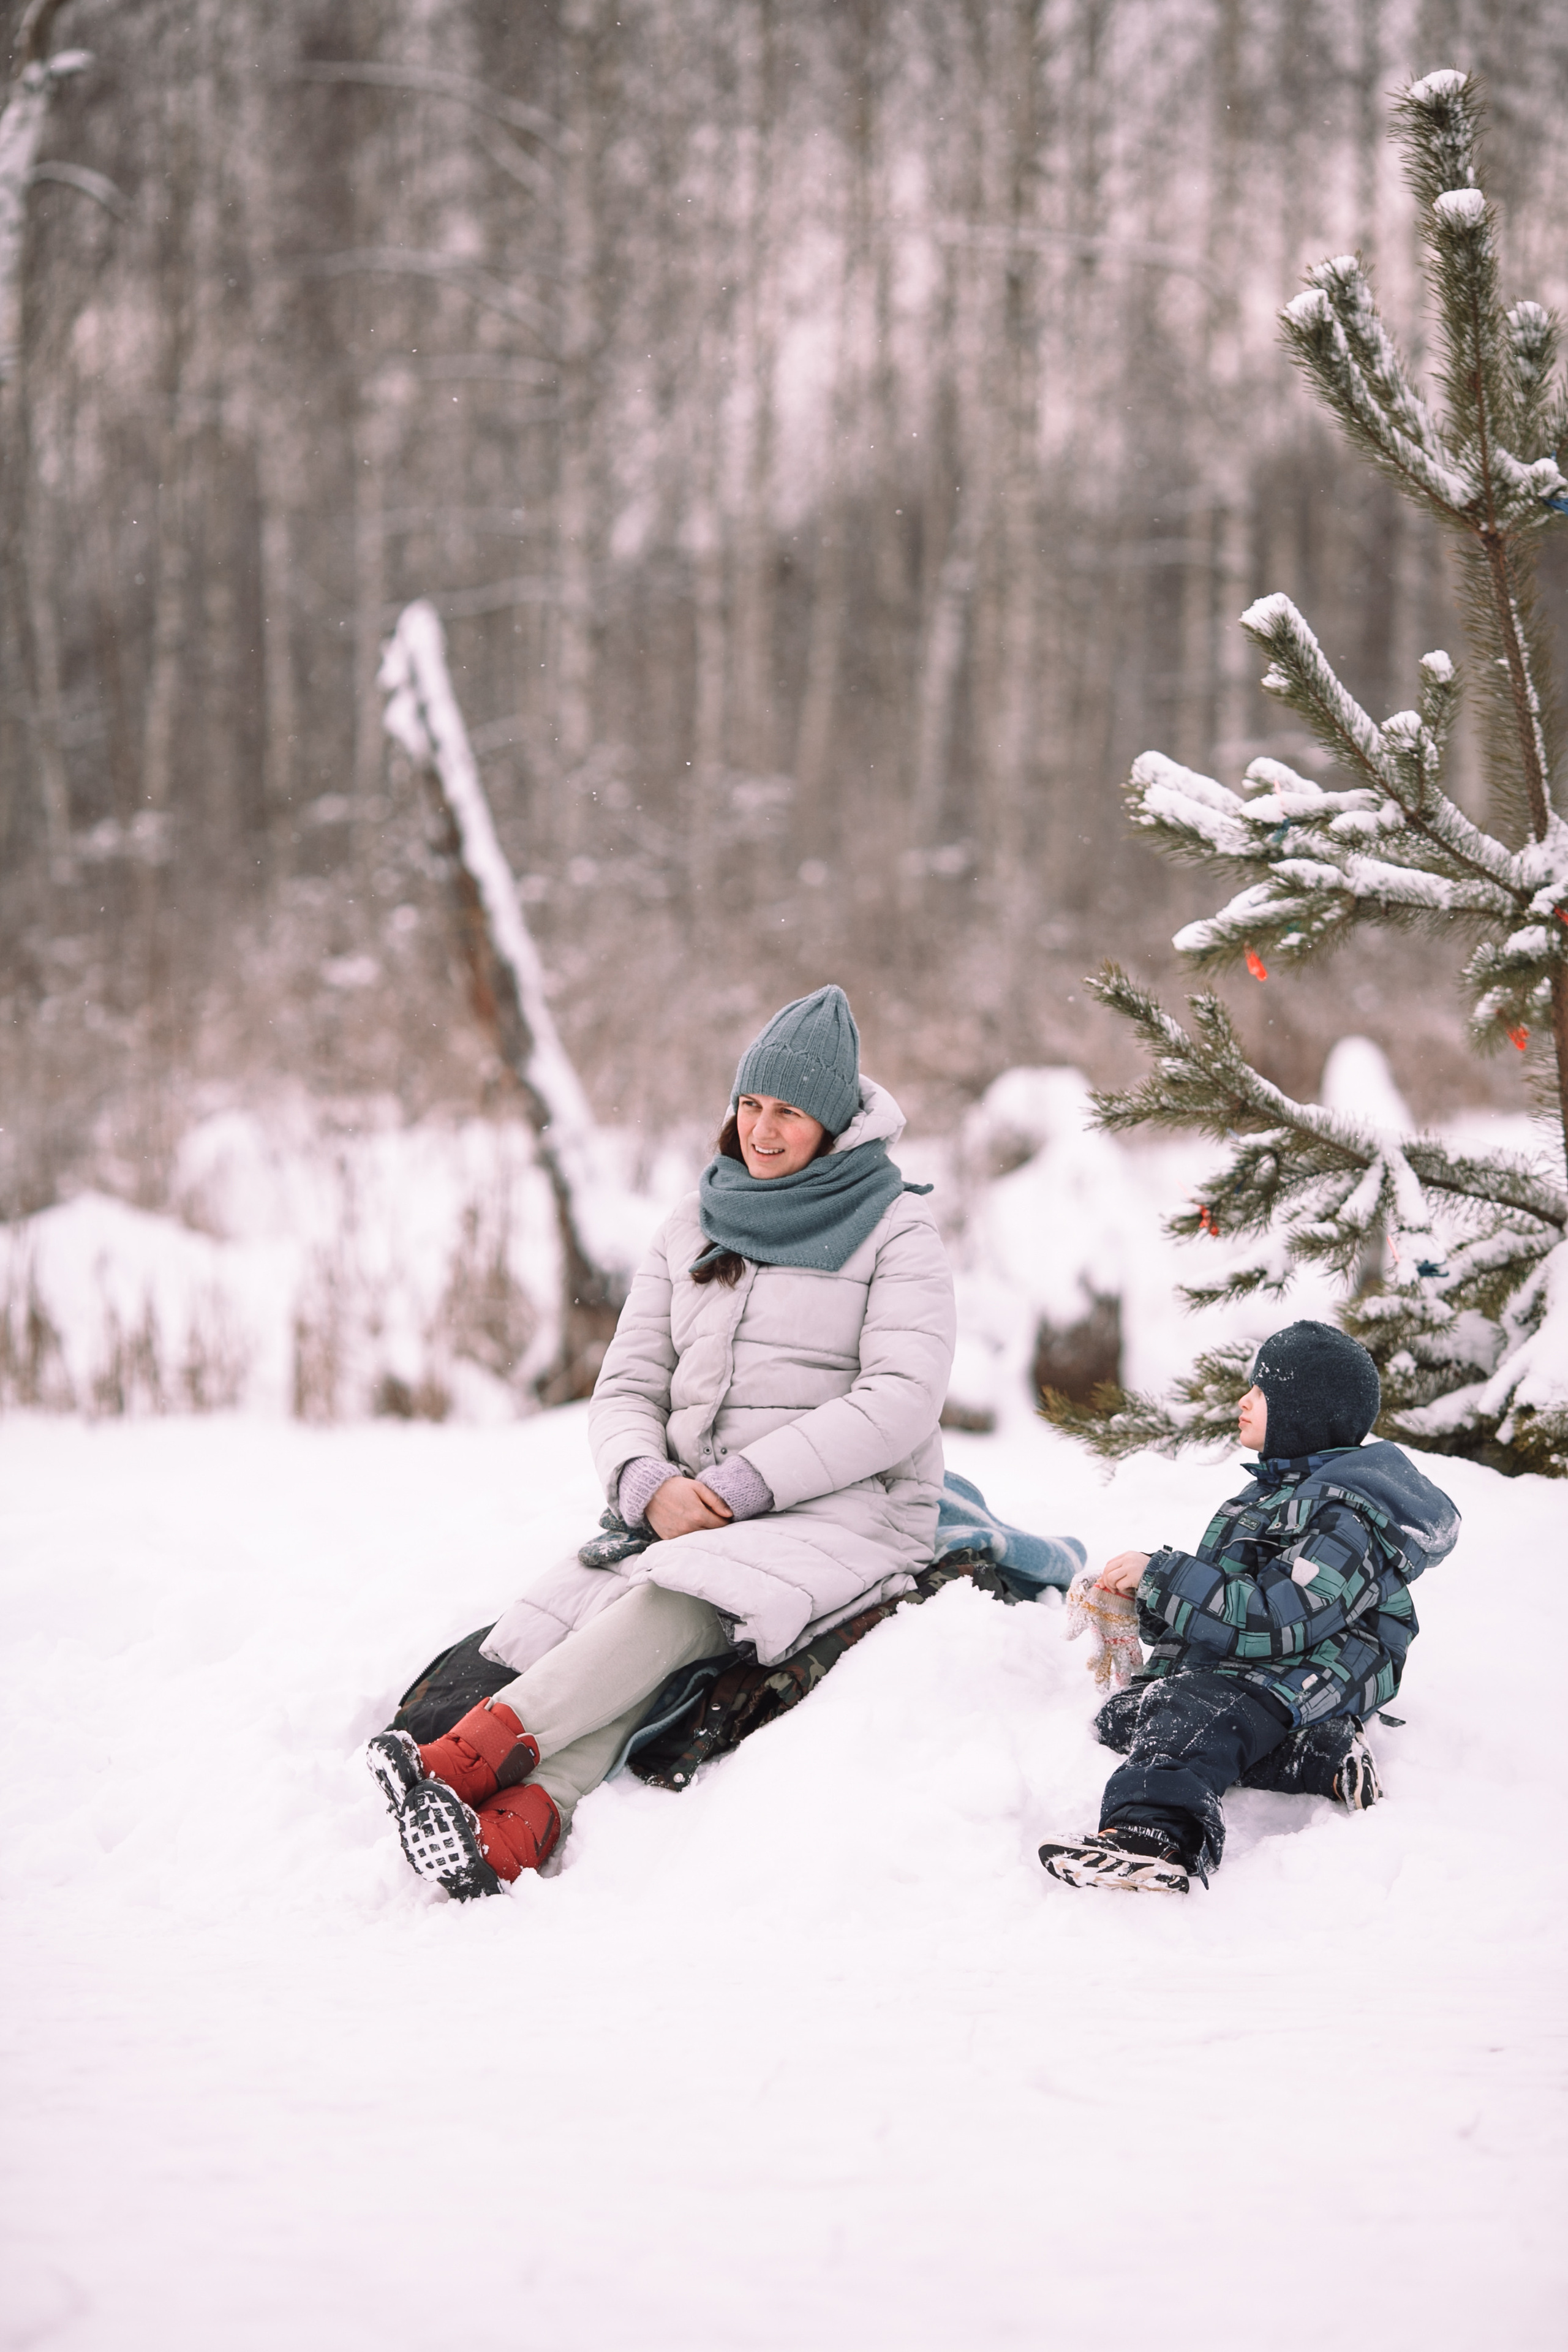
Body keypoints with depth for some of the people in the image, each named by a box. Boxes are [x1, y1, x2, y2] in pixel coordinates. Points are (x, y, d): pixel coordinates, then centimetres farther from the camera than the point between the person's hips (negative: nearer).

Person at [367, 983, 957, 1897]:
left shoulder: (896, 1231, 2)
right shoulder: (694, 1228, 18)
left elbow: (902, 1400, -11)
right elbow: (628, 1387, 12)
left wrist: (749, 1484, -18)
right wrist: (649, 1484, -11)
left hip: (843, 1509, -5)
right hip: (691, 1509, 5)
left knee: (672, 1599, -34)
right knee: (607, 1610, -28)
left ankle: (472, 1752, -48)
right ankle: (518, 1824, -50)